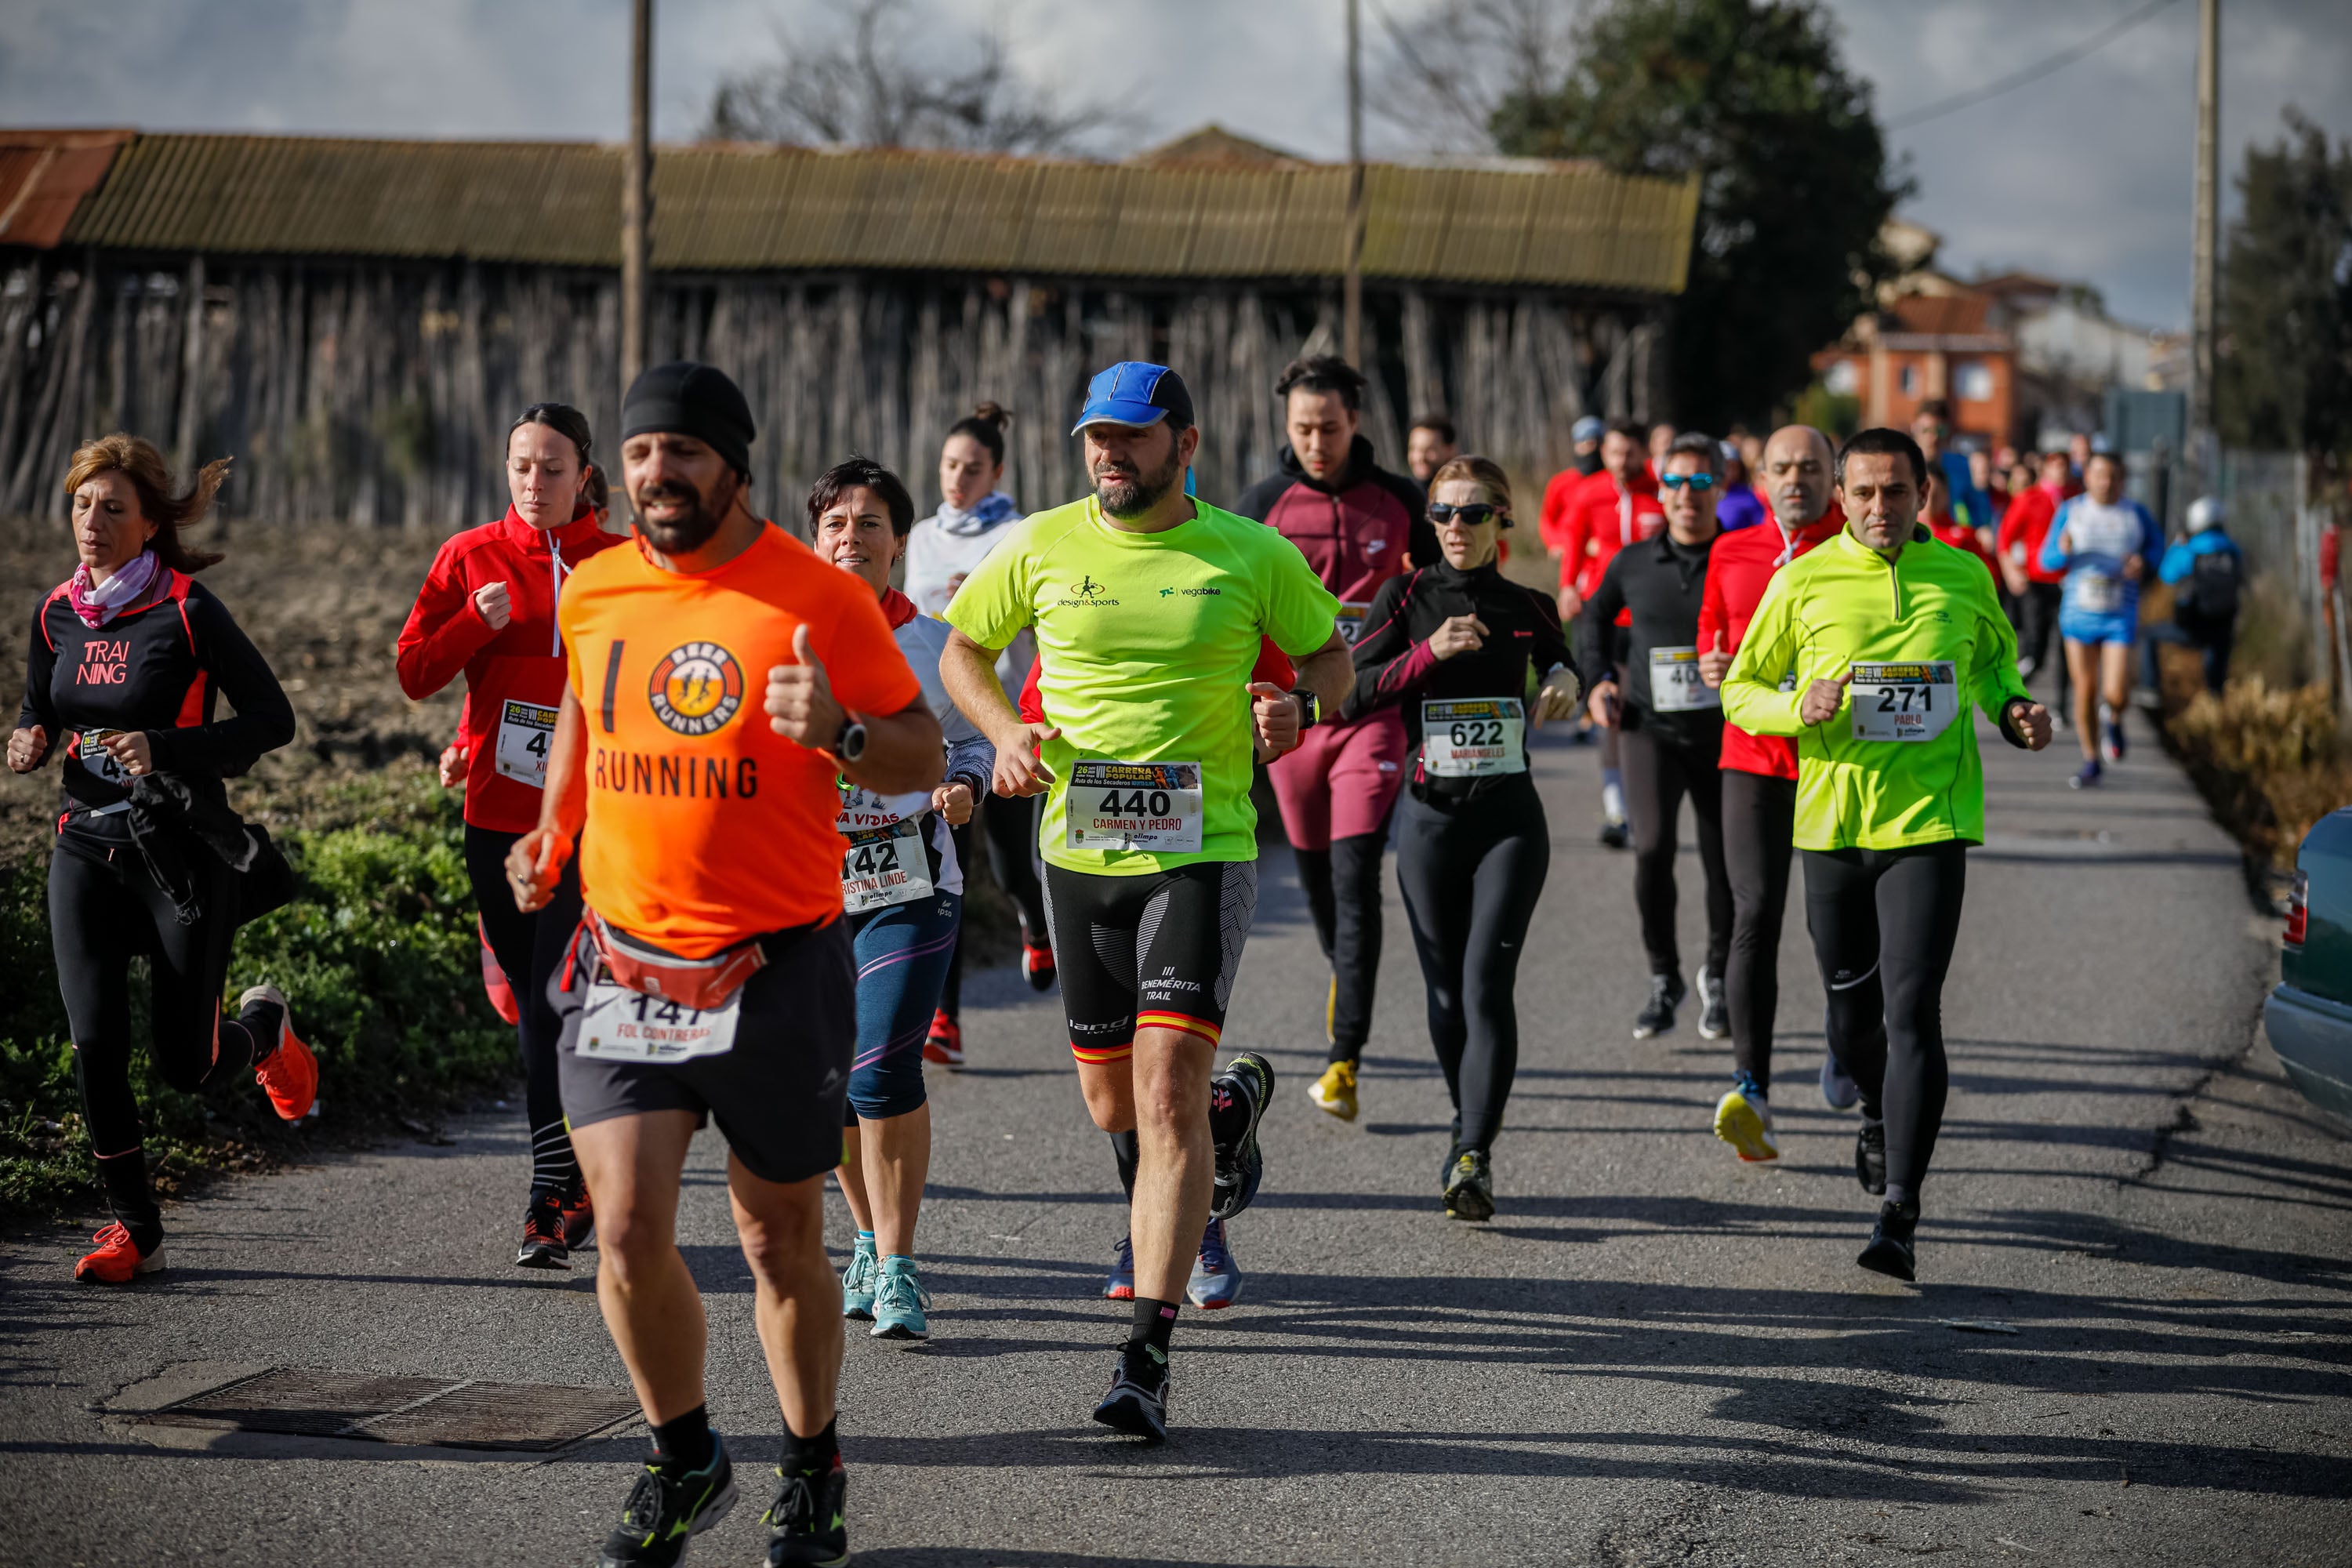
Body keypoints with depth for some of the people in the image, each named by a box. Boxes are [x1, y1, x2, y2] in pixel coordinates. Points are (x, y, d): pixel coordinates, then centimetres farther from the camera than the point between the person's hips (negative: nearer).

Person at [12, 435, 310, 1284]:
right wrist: (30, 740, -4)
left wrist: (165, 750, -22)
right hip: (87, 849, 4)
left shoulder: (188, 612, -12)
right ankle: (134, 1229, 6)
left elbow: (273, 720, -11)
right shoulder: (57, 614, 5)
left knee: (185, 1065, 2)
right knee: (94, 1046, -9)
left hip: (183, 853, -4)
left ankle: (263, 1026, 37)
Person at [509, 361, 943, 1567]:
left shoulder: (821, 598, -7)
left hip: (778, 968, -3)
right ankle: (683, 1460, 17)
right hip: (621, 961, 3)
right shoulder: (593, 592, 5)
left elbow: (923, 758, -4)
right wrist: (551, 834, 13)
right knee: (627, 1233, -6)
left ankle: (811, 1471, 29)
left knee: (780, 1241, 8)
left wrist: (836, 732, -23)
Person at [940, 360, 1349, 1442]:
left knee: (1167, 1087, -17)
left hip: (1201, 852, -3)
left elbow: (1330, 657, 12)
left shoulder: (1253, 555, -2)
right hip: (1077, 852, 4)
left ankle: (1147, 1356, -15)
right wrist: (1007, 734, -3)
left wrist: (1300, 708, -11)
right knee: (1112, 1102, 13)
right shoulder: (1042, 547, 2)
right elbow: (961, 647, 15)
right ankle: (1232, 1107, 51)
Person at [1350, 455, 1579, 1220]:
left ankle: (1474, 1157, -19)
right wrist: (1431, 652, -18)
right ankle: (1470, 1121, 31)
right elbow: (1353, 693, -6)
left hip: (1510, 818, -1)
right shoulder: (1405, 598, 2)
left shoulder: (1527, 607, 6)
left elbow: (1560, 662, 25)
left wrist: (1564, 682, 2)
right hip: (1430, 817, 1)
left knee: (1487, 983, -13)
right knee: (1446, 991, 8)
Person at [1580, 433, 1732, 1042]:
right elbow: (1593, 618, 23)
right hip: (1650, 727, 1)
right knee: (1652, 848, -15)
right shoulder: (1634, 564, 4)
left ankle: (1718, 980, 28)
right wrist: (1597, 681, 11)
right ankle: (1664, 980, 4)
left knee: (1724, 863, 4)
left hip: (1722, 733, -1)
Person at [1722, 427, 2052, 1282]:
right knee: (1852, 1003, 15)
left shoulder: (1964, 579, 3)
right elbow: (1740, 691, 6)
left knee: (1910, 1010, -12)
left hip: (1929, 823, -1)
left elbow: (1994, 660, 22)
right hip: (1832, 821, 2)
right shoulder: (1802, 581, 0)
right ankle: (1879, 1117, 48)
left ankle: (1898, 1214, -14)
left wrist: (2013, 712, 1)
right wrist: (1801, 707, -14)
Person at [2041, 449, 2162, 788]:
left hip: (2120, 616, -1)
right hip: (2079, 611, 1)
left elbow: (2157, 543, 14)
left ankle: (2113, 720, 26)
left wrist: (2144, 561, -8)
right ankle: (2091, 762, 21)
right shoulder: (2070, 511, -3)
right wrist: (2064, 550, -23)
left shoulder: (2135, 513, -3)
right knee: (2085, 692, 5)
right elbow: (2047, 560, 0)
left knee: (2116, 694, -11)